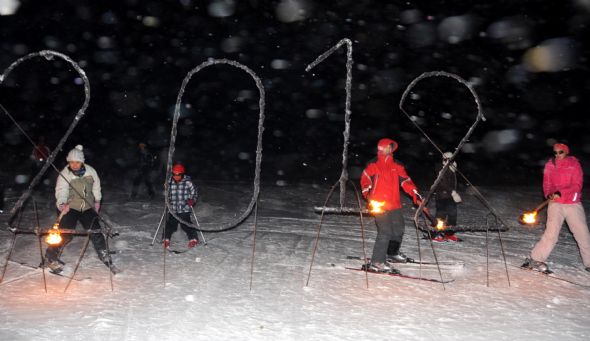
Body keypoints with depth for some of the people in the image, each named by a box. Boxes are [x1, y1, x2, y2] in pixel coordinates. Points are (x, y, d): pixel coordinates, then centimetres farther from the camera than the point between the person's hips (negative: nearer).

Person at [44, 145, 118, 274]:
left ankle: (104, 256, 18)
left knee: (96, 232, 0)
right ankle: (51, 257, 9)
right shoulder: (64, 174, -15)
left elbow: (96, 185, 12)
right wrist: (62, 204, -45)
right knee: (65, 234, -12)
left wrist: (97, 201, 18)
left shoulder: (90, 171, -5)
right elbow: (61, 191, -26)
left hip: (87, 207, 3)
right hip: (70, 208, -3)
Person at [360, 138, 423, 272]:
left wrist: (416, 196, 3)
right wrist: (367, 194, -17)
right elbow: (365, 179, -2)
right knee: (385, 232, -14)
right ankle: (377, 262, -10)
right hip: (379, 205, -7)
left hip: (394, 205, 7)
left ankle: (392, 254, 40)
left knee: (399, 229, 18)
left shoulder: (397, 166, 13)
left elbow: (406, 181, 12)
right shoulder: (373, 166, -1)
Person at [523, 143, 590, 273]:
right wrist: (549, 194, -16)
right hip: (556, 204, -1)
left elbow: (577, 186, -8)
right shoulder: (550, 165, 3)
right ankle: (535, 260, -9)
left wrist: (561, 193, -23)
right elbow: (547, 184, 6)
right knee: (551, 232, -14)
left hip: (573, 204, 1)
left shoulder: (574, 164, -1)